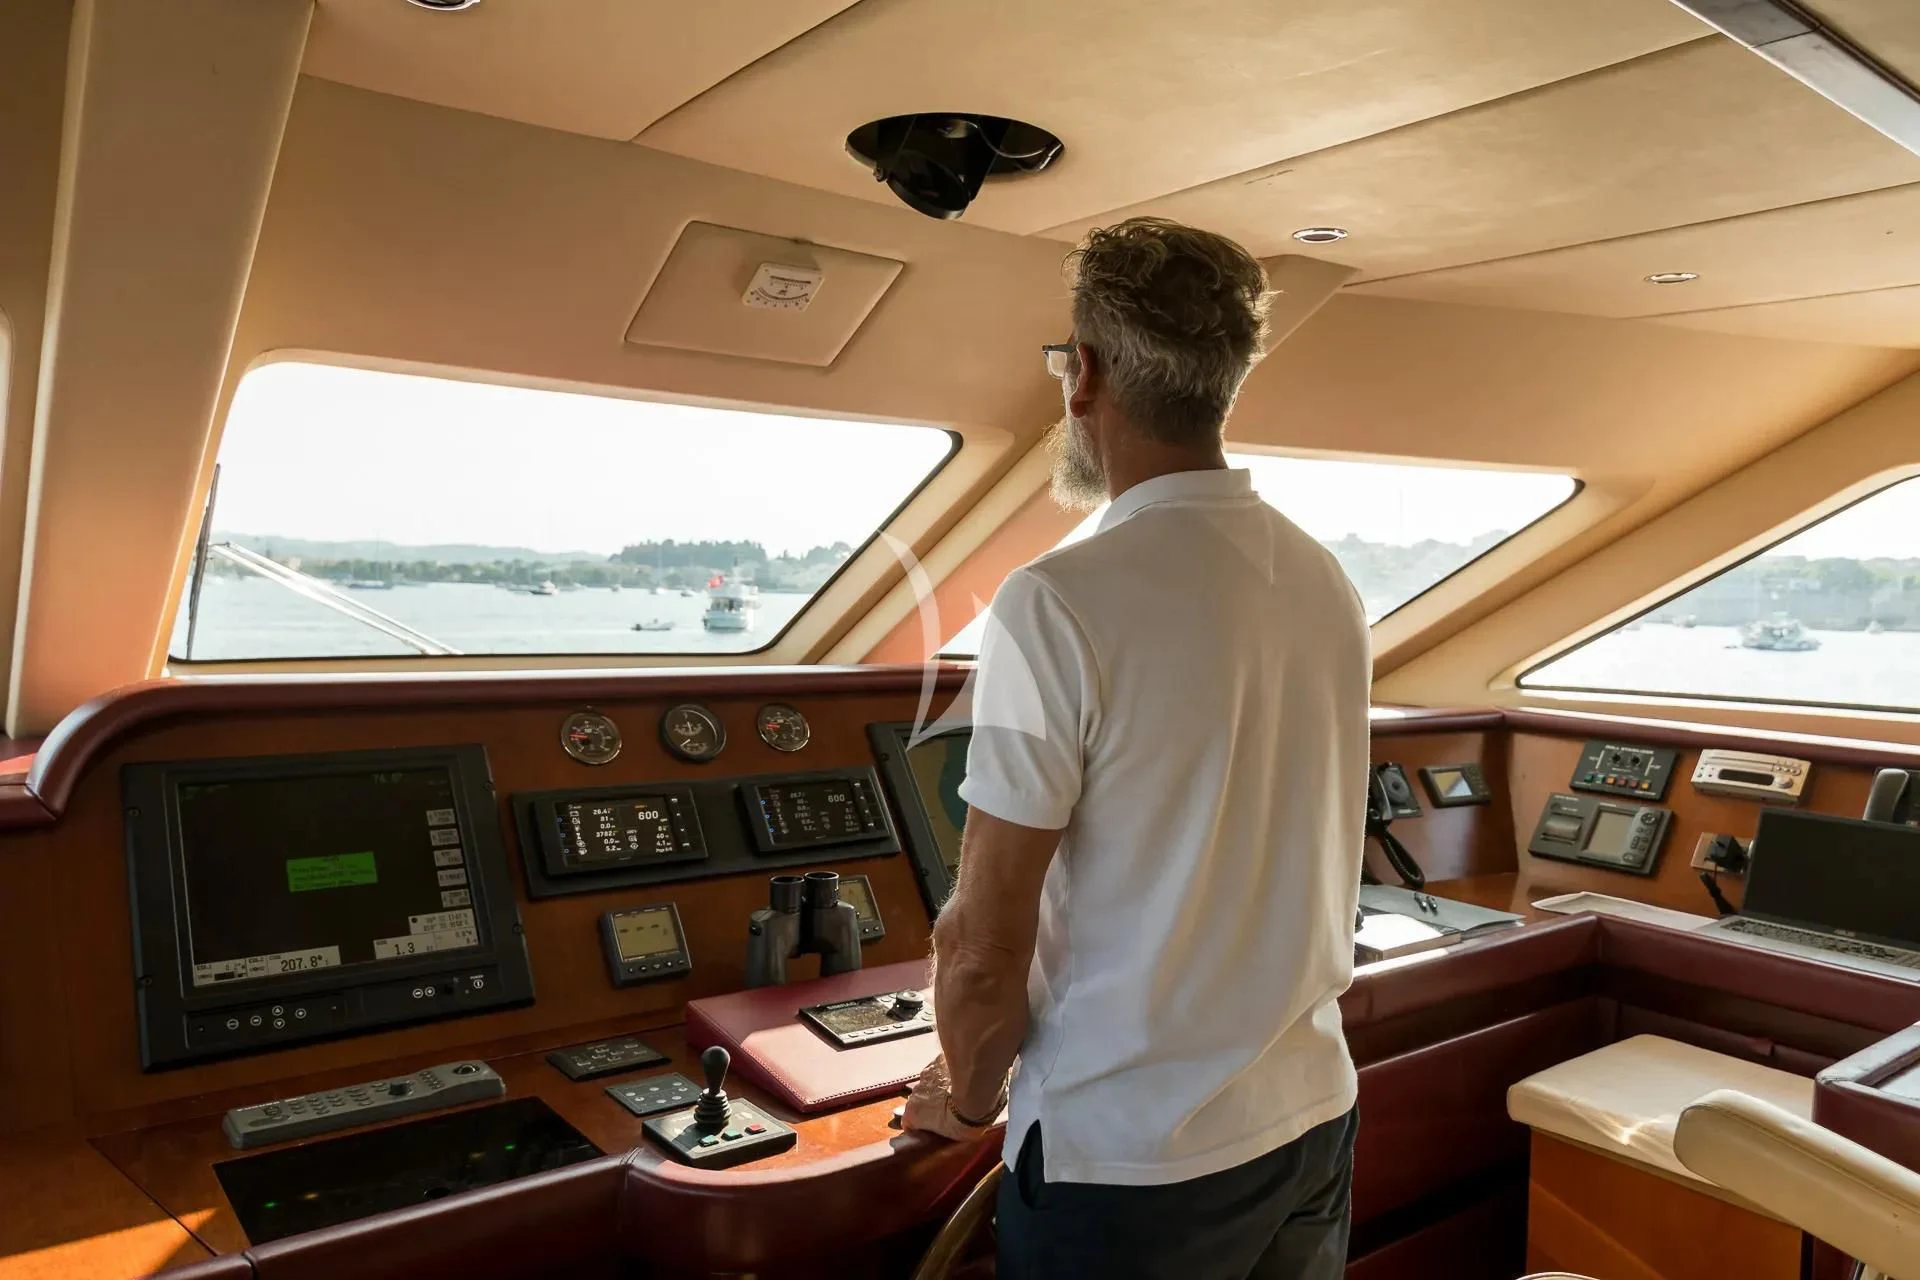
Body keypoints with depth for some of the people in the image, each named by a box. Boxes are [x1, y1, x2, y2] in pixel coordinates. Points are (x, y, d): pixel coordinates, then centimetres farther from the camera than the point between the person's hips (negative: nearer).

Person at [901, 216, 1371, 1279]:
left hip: (1126, 1164, -6)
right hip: (1315, 1119, 7)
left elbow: (983, 945, -18)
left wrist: (970, 1098, 1)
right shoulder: (1328, 585, 0)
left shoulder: (1059, 604, -22)